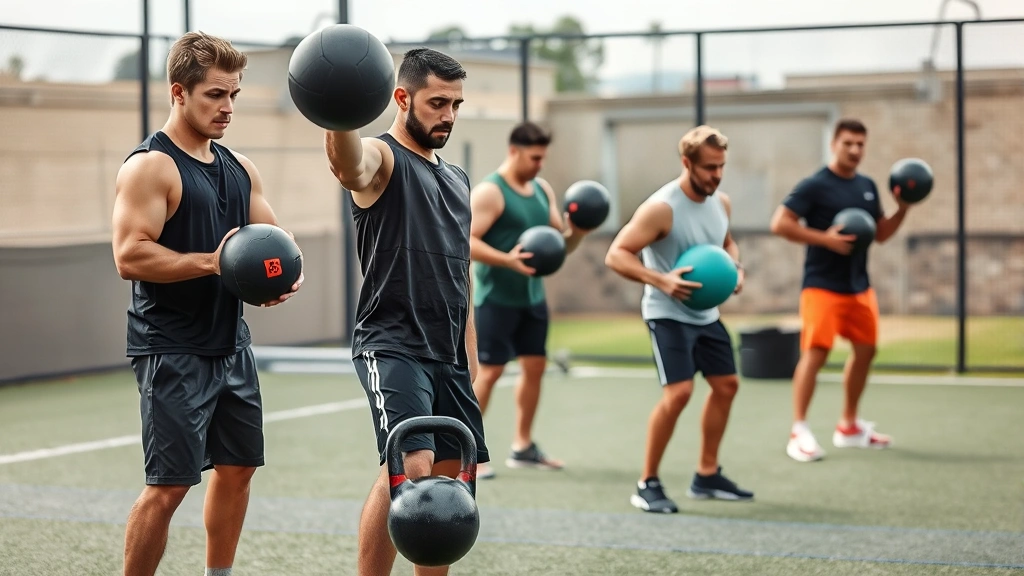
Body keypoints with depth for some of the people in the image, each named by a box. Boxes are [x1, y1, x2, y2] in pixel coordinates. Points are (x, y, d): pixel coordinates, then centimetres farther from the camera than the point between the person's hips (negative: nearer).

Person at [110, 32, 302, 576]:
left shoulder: (239, 168, 12)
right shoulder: (149, 165, -12)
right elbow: (130, 256, -21)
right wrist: (212, 262, -29)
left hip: (231, 343, 8)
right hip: (173, 352, -8)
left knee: (237, 467, 15)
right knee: (169, 484, -7)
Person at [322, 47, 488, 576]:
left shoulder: (457, 180, 19)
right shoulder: (381, 159, -5)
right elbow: (348, 163, -33)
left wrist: (470, 362, 20)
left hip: (448, 355, 8)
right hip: (392, 347, -8)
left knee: (449, 480, 10)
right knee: (410, 466, -23)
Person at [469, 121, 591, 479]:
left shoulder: (543, 190, 10)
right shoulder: (489, 192, -13)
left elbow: (560, 245, 14)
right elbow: (467, 242, -21)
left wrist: (577, 231, -7)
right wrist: (507, 259, -33)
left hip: (532, 296, 8)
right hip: (497, 298, -8)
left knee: (535, 365, 11)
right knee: (489, 370, -7)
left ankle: (522, 447, 24)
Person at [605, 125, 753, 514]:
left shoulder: (721, 202, 1)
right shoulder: (661, 208, -22)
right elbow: (616, 255, -23)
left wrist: (736, 268, 1)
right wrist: (660, 280, -35)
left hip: (707, 313, 8)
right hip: (668, 314, -8)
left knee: (726, 385, 13)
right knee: (678, 392, -19)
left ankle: (707, 476, 27)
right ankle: (647, 485, -6)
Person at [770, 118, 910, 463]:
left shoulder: (867, 187, 12)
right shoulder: (815, 186, -9)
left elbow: (881, 234, 19)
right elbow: (780, 224, -15)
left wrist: (903, 208, 2)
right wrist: (825, 238, -21)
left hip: (859, 286, 7)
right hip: (823, 286, -7)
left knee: (865, 350, 12)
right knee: (815, 353, -13)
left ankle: (849, 427, 26)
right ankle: (799, 433, -10)